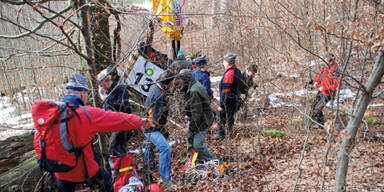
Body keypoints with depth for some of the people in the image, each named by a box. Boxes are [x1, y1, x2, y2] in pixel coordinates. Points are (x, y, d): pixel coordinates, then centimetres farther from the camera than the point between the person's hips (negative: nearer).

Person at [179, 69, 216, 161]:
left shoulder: (194, 91, -28)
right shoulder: (196, 85, 6)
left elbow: (196, 111, -27)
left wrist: (192, 127, -19)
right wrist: (188, 115, 16)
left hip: (201, 120, -11)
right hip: (194, 117, 11)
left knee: (198, 145, -8)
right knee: (189, 137, 23)